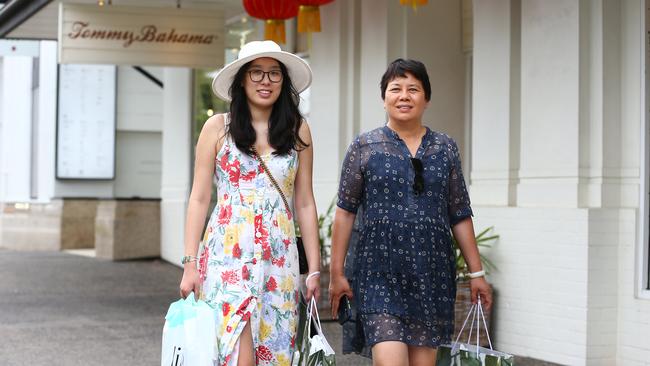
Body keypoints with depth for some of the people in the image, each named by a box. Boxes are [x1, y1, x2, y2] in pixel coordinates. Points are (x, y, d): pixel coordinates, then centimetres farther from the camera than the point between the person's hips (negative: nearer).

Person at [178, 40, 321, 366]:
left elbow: (304, 203, 9)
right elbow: (199, 198, 2)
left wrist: (314, 268, 7)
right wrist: (190, 263, -4)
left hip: (279, 257, 2)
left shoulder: (297, 130, 7)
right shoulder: (218, 127, 2)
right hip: (228, 255, -2)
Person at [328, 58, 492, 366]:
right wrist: (336, 272, 1)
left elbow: (460, 216, 12)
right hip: (380, 271, -3)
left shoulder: (445, 148, 10)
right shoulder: (364, 146, 4)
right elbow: (345, 211, 4)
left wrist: (476, 273, 10)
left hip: (432, 272, 3)